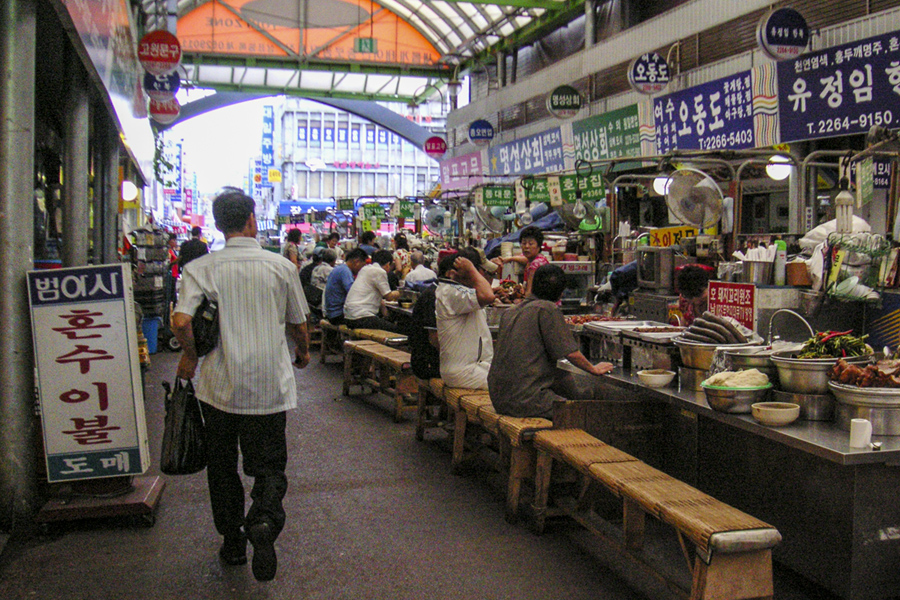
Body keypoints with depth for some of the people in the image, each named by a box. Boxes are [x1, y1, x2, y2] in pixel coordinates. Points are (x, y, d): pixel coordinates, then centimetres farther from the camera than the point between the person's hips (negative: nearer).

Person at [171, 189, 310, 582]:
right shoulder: (281, 266, -1)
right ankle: (264, 521, -20)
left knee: (222, 467, 18)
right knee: (269, 465, 8)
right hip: (270, 387, 0)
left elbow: (181, 321, -18)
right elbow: (298, 325, 9)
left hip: (219, 386, 0)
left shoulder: (200, 268, -5)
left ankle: (233, 542, 26)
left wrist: (190, 357, 2)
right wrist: (303, 352, 30)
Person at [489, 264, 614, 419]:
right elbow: (571, 353, -9)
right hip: (526, 399, -8)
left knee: (564, 378, 22)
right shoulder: (548, 309, -10)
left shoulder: (508, 313, 11)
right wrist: (594, 369, 10)